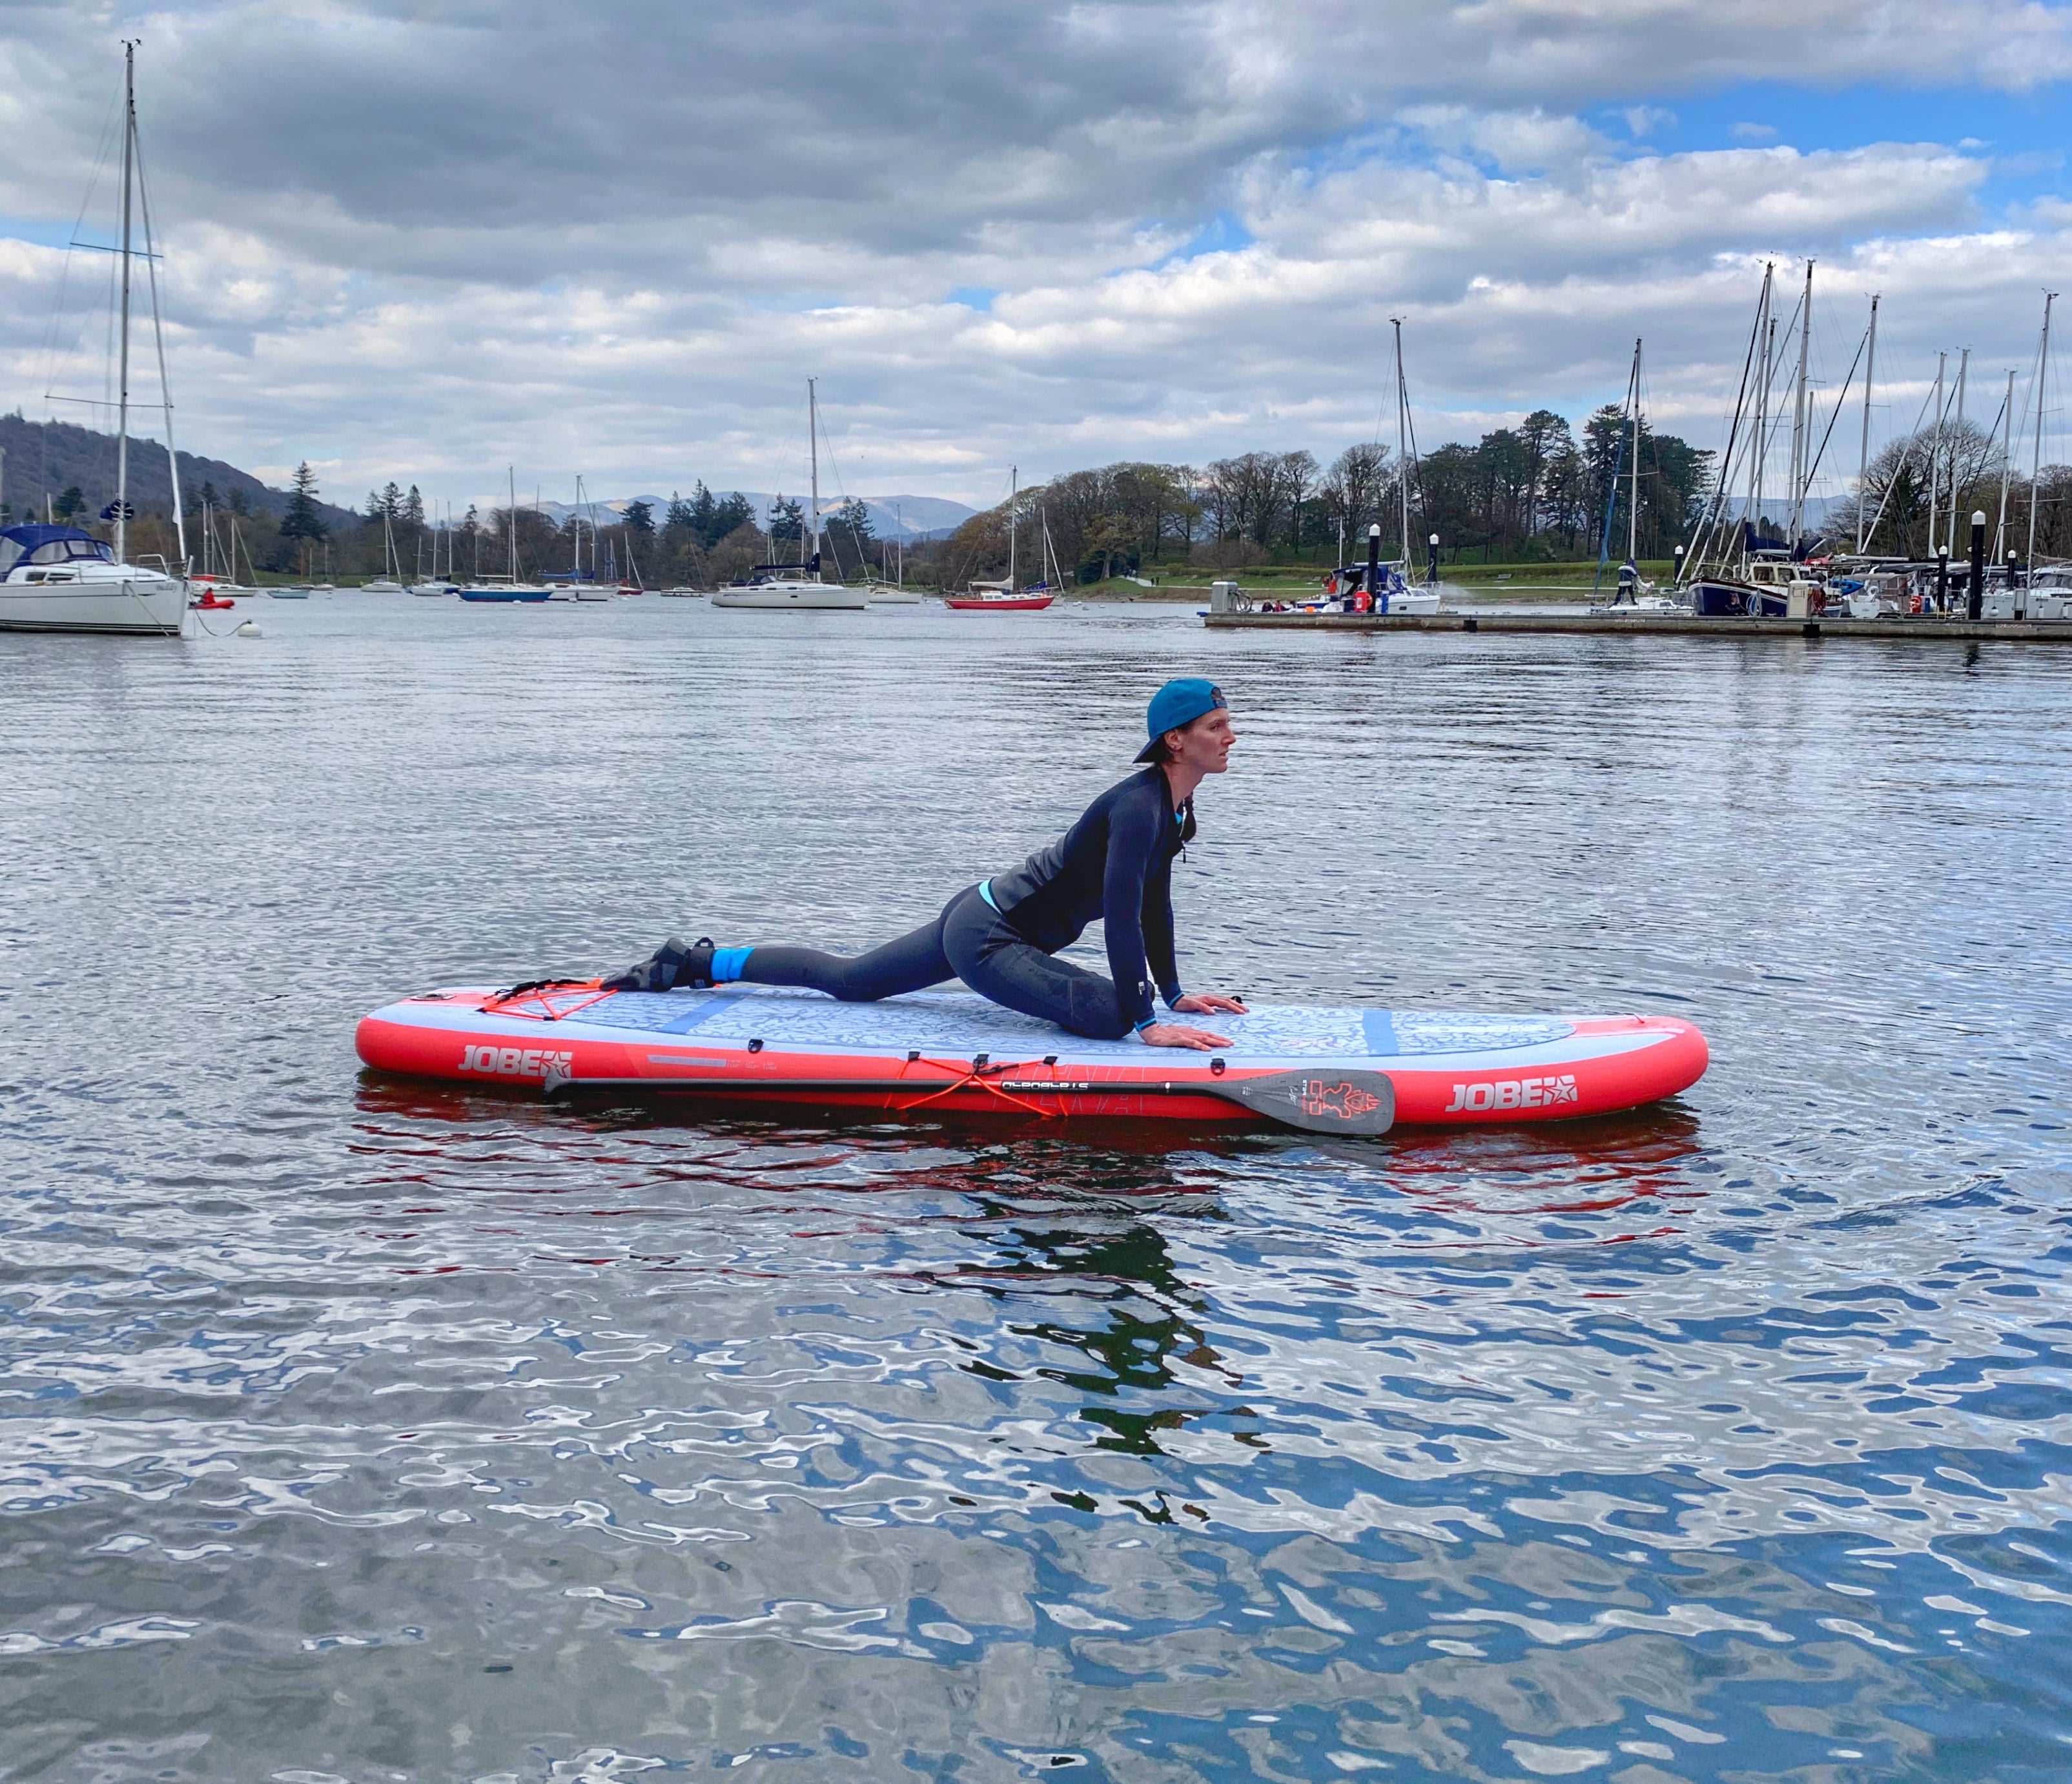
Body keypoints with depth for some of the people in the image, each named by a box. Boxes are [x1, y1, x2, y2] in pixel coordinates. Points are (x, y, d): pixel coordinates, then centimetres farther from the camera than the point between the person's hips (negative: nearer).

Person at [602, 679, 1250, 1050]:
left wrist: (1174, 993, 16)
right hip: (985, 937, -10)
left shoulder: (1176, 805, 6)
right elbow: (1122, 917, -31)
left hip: (978, 920, 10)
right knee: (1110, 1014, -28)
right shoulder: (1139, 805, -25)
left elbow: (1155, 904, 16)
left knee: (845, 979, 22)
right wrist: (1147, 1022, -32)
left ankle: (701, 961, 31)